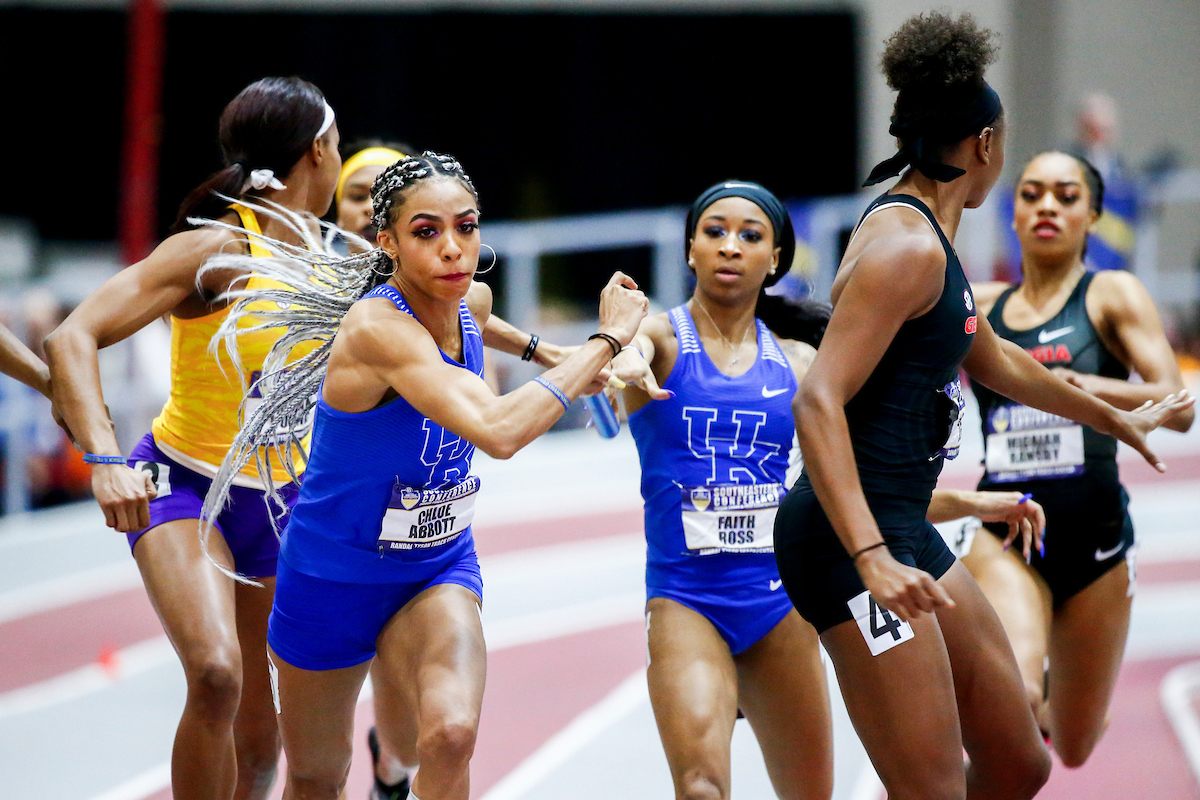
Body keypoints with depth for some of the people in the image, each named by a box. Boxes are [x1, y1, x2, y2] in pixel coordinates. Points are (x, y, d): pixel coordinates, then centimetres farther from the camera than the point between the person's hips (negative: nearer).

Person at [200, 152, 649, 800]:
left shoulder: (471, 307, -8)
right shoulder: (377, 326, -32)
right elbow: (498, 431, -43)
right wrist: (605, 340, -36)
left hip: (439, 569, 4)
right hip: (334, 576, -4)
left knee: (451, 733, -26)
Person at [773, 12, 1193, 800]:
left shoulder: (927, 238, 17)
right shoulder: (905, 245, -15)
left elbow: (994, 360, 34)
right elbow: (818, 401, -25)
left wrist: (1117, 419, 48)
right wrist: (870, 558, -34)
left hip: (906, 530, 11)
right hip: (854, 535, -10)